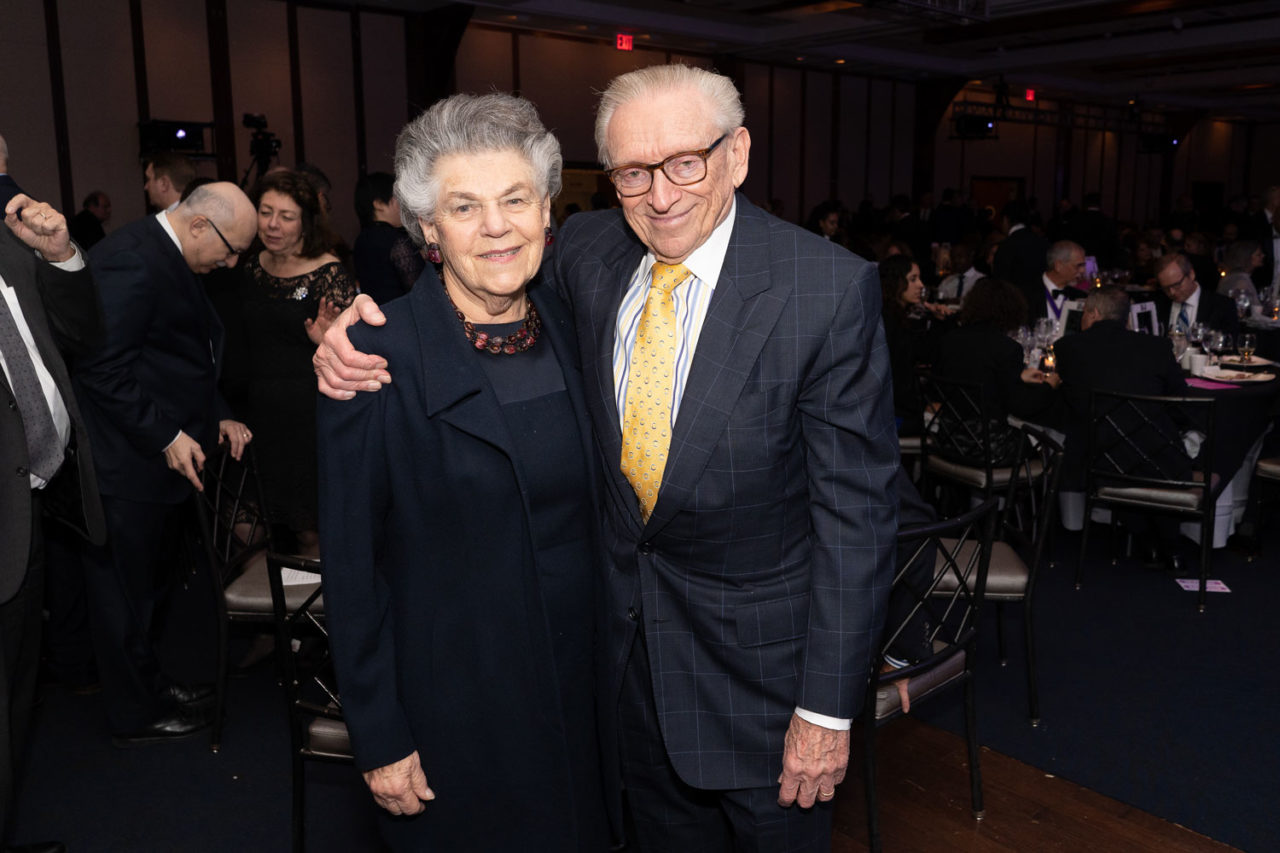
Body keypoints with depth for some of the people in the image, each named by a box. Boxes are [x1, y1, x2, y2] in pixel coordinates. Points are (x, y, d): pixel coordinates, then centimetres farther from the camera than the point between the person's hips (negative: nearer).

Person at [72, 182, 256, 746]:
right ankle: (136, 717, 20)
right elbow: (104, 367, -24)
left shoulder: (167, 258, 13)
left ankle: (149, 687, 35)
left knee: (148, 581, 20)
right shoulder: (130, 261, -20)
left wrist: (215, 416, 11)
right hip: (127, 462, -10)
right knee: (125, 590, 5)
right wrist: (166, 436, -22)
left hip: (159, 455, 10)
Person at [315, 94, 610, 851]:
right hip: (454, 703, -4)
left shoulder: (567, 323, -1)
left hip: (583, 679, 5)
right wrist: (380, 740, -9)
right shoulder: (376, 357, -17)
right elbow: (352, 564, -12)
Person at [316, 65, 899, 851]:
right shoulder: (588, 251, -6)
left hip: (756, 641, -4)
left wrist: (828, 706, -15)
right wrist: (363, 330, -11)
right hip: (622, 630, 4)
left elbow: (856, 504, -17)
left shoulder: (831, 289, -20)